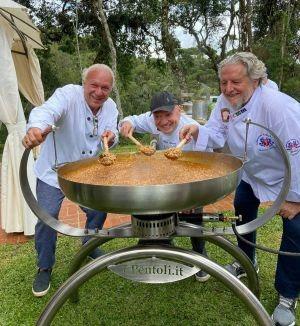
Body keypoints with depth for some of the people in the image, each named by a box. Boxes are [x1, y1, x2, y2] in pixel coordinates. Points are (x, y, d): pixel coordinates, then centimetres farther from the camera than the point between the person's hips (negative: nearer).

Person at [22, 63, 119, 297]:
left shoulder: (110, 106, -5)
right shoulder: (68, 94, -24)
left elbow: (112, 133, -1)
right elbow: (47, 111, -43)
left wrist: (111, 136, -27)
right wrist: (36, 127, -67)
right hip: (54, 171, -4)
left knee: (99, 210, 9)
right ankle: (45, 268, 17)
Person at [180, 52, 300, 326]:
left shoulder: (277, 106, -34)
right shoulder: (225, 102, -13)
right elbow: (216, 136, -14)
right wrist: (199, 131, -37)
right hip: (253, 174, 7)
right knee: (242, 210, 15)